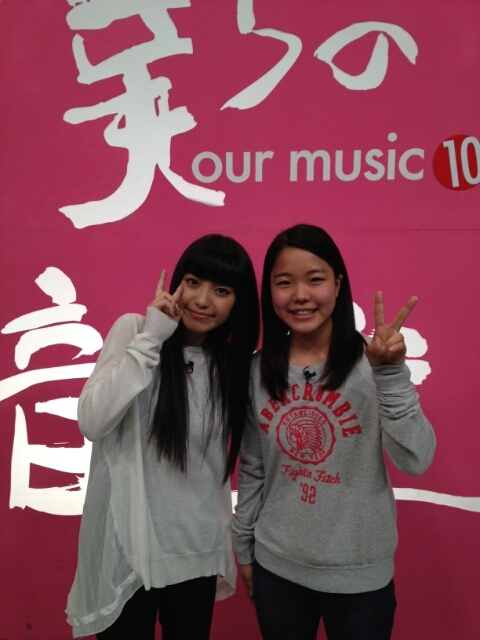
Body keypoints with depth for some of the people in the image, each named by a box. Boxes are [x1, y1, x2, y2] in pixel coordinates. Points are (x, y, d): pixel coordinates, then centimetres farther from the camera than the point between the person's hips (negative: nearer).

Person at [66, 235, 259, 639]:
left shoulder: (231, 363, 1)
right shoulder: (134, 329, -9)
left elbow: (221, 467, 7)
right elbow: (92, 423, -22)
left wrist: (227, 555, 9)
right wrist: (151, 337, -23)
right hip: (127, 549, -3)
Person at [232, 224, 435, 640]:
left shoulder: (371, 363, -13)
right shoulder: (258, 370, -5)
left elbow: (415, 462, -21)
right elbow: (252, 470, 4)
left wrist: (391, 372, -31)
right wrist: (243, 547, 10)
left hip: (360, 573, -2)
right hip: (276, 567, 3)